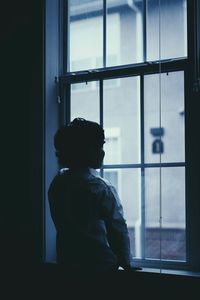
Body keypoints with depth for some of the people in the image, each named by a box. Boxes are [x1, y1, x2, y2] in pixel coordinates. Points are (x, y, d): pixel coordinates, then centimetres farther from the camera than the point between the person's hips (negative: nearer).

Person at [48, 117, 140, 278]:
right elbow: (118, 229, -10)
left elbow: (62, 226, 8)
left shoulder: (56, 184, 0)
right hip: (101, 265, -6)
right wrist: (126, 262, 4)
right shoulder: (102, 188, -17)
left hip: (66, 263, 6)